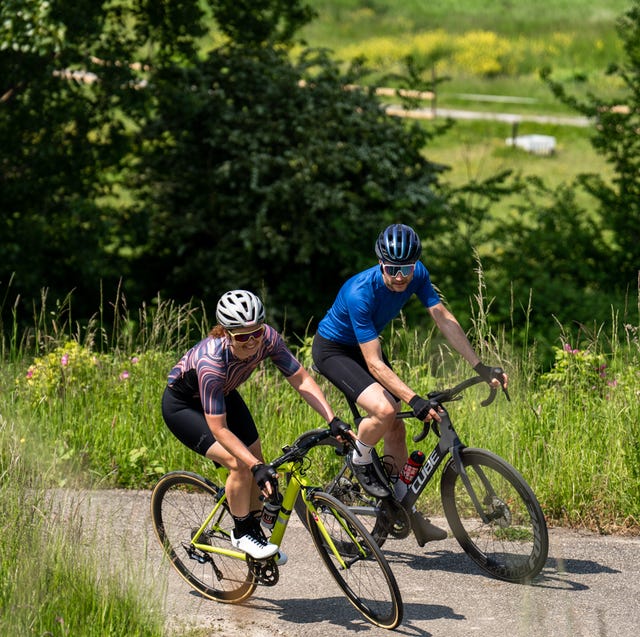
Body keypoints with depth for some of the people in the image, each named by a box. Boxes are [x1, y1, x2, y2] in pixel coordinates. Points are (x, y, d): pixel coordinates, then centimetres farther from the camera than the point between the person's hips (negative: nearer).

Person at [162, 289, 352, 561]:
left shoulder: (267, 338, -27)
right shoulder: (211, 360, -41)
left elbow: (301, 379, -19)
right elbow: (218, 429, -38)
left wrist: (333, 420, -29)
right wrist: (256, 466, -44)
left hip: (225, 396, 6)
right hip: (182, 405, -6)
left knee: (256, 460, -1)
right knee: (240, 463, -21)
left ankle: (254, 529, 21)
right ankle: (242, 534, -1)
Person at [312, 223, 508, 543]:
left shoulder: (417, 275, -18)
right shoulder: (361, 293, -37)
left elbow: (444, 319, -15)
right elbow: (374, 364, -37)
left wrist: (480, 366, -22)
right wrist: (414, 400, -44)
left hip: (364, 345, 7)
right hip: (333, 350, -7)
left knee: (395, 428, 5)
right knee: (384, 409, -29)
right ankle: (359, 462, 0)